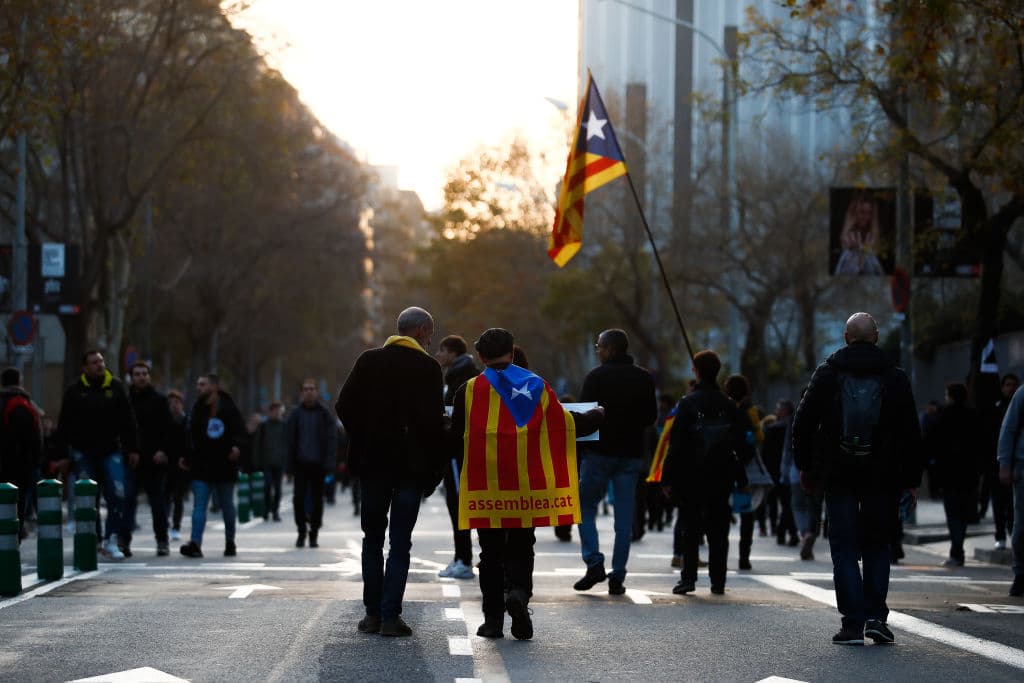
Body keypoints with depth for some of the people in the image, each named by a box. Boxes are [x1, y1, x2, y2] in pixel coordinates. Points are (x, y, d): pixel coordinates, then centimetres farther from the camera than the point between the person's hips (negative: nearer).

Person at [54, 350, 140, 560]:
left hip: (111, 452, 1)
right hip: (84, 454, -1)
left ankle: (112, 540, -6)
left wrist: (133, 449, 3)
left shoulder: (116, 388, 6)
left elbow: (128, 421, 8)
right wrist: (63, 454, -1)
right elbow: (64, 425, 4)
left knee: (118, 495, -11)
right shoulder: (75, 392, 2)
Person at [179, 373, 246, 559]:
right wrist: (187, 458, 7)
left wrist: (237, 446, -26)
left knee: (227, 505, 12)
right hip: (201, 466, 3)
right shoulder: (197, 409, 9)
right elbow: (191, 437, 12)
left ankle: (230, 542, 25)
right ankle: (195, 543, -18)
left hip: (224, 466, -3)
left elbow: (240, 431, -7)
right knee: (199, 505, -9)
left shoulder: (229, 408, -5)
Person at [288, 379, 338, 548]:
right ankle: (301, 531, 9)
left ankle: (313, 534, 12)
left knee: (317, 499, 4)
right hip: (301, 463, 1)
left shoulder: (325, 414, 1)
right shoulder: (295, 414, 5)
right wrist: (290, 463, -2)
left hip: (318, 464, -1)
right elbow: (290, 439, 5)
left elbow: (332, 439, -3)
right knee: (299, 498, -5)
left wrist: (329, 462, -11)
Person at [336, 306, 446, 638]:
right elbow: (433, 420, -11)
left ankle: (373, 613, 10)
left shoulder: (368, 361, 4)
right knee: (400, 542, 0)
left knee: (372, 538, 12)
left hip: (372, 461, 3)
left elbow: (344, 406, 2)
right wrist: (435, 467, -4)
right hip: (411, 464, -3)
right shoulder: (428, 368, -7)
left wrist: (362, 440, 13)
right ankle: (390, 616, -5)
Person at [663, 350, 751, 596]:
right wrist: (742, 479, 13)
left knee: (690, 529, 3)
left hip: (691, 476, -3)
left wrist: (669, 477, -5)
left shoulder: (687, 403, -6)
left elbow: (676, 444, -9)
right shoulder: (729, 405, 4)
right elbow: (741, 444, 6)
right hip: (722, 476, 3)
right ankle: (718, 581, 7)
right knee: (718, 531, 7)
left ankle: (688, 577, -4)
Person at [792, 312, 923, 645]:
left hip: (838, 476, -1)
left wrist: (805, 466, 11)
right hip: (882, 479, 1)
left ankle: (853, 624, -3)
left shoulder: (827, 372, 1)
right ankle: (875, 616, 0)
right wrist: (911, 480, 7)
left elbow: (803, 422, 2)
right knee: (877, 546, 12)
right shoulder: (895, 377, 2)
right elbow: (911, 433, 2)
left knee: (845, 548, 3)